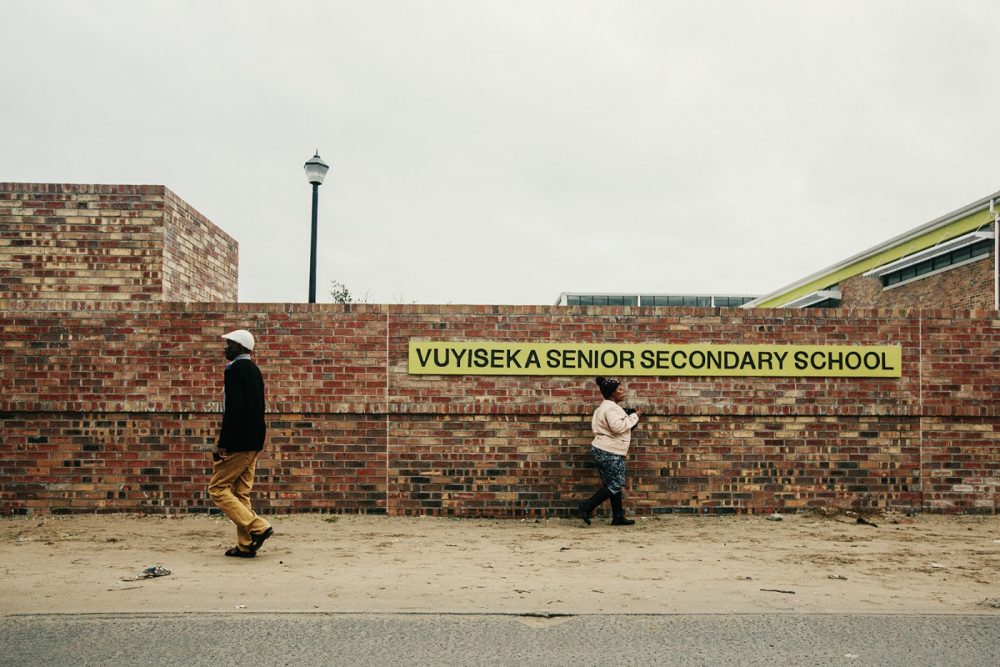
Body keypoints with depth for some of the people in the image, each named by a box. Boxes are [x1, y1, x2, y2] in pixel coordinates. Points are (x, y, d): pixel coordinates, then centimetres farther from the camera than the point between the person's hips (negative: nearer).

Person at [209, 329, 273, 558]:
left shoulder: (234, 369, -13)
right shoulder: (253, 369, 15)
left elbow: (234, 408, -22)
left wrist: (222, 444, -20)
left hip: (238, 442, -9)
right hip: (253, 443, 9)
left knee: (217, 488, -1)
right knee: (241, 493, 13)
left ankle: (258, 527, -9)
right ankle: (246, 545, 14)